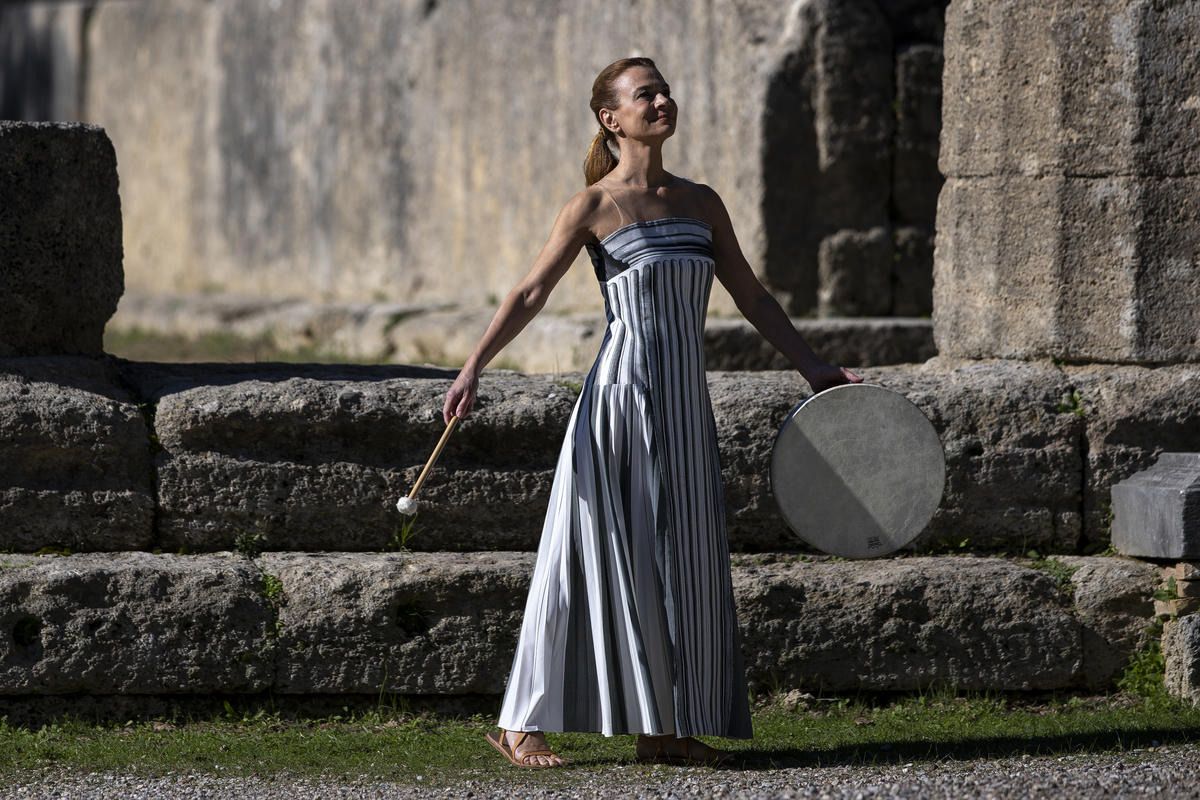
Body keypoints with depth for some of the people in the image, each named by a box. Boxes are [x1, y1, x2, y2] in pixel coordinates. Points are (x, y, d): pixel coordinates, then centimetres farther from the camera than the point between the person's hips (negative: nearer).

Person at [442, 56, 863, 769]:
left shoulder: (701, 203, 12)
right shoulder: (594, 207, -2)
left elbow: (751, 296, 18)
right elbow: (531, 294, -7)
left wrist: (814, 367, 14)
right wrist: (473, 368, -18)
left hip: (684, 403, 6)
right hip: (621, 396, -5)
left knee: (683, 562, 4)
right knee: (603, 557, -6)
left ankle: (664, 729, 11)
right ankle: (522, 724, 0)